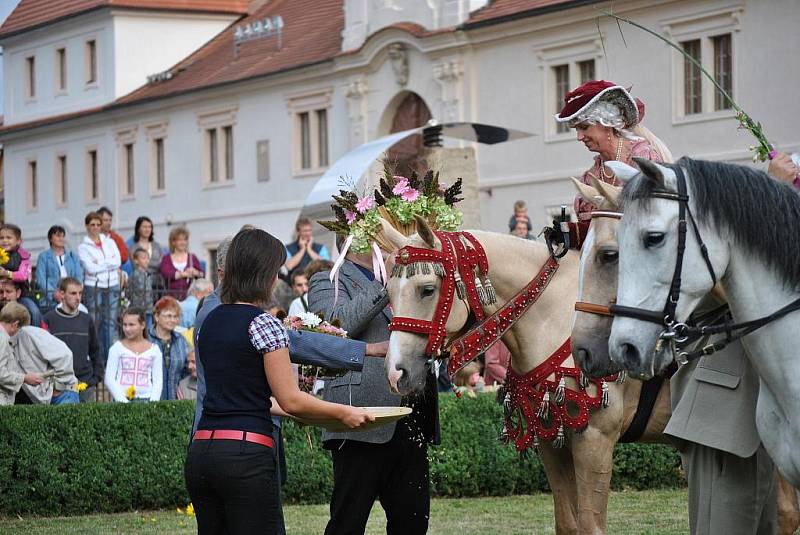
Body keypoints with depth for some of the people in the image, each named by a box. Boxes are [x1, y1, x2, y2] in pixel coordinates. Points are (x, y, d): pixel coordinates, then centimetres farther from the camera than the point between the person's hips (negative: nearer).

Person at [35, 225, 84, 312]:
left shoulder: (73, 256, 20)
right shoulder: (43, 257, 10)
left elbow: (79, 276, 12)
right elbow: (41, 279, -1)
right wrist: (54, 294, -15)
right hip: (50, 301, -2)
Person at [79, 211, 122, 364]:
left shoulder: (110, 242, 15)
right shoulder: (83, 247, 4)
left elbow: (117, 262, 2)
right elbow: (90, 268, -8)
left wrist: (100, 264, -5)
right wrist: (109, 264, -2)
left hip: (112, 285, 3)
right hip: (93, 287, -3)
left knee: (111, 322, -1)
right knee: (95, 323, -6)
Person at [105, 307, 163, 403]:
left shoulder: (154, 350, 10)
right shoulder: (117, 348, 7)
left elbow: (157, 381, 9)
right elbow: (109, 379, 3)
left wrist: (153, 401, -6)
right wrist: (122, 400, -9)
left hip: (146, 399, 1)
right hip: (122, 401, -1)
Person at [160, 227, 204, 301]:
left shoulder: (192, 258, 14)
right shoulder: (166, 259, 10)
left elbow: (202, 275, 6)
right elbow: (165, 274, -8)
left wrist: (196, 273, -16)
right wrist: (184, 274, -13)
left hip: (188, 296, 1)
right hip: (172, 295, -1)